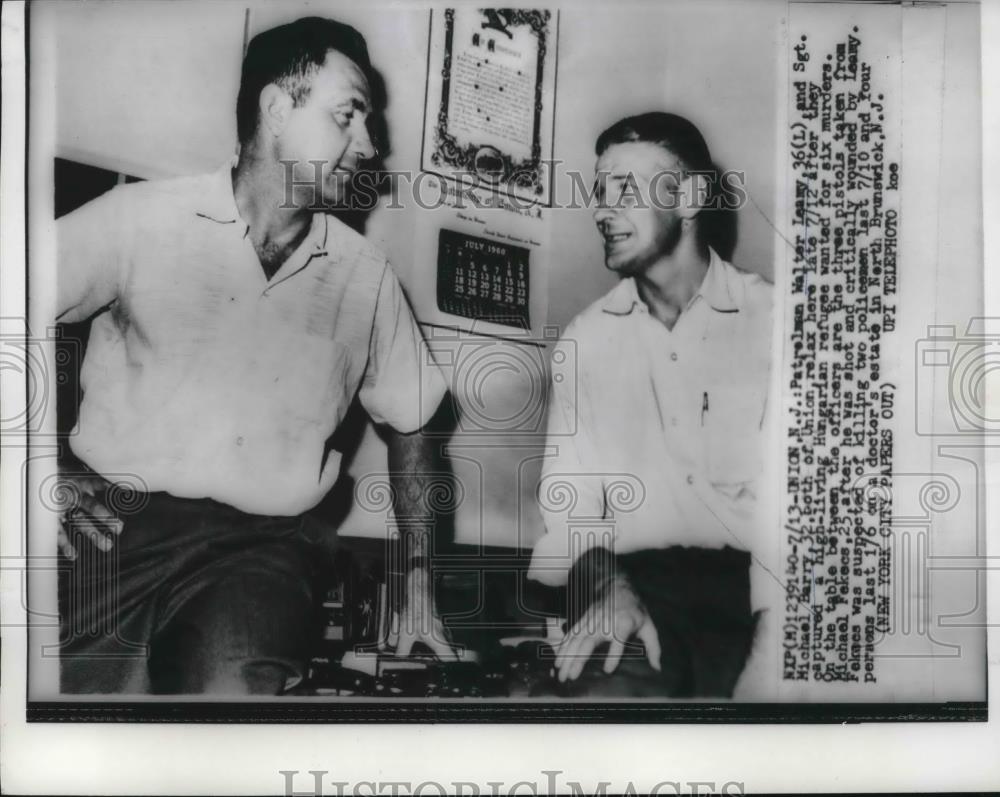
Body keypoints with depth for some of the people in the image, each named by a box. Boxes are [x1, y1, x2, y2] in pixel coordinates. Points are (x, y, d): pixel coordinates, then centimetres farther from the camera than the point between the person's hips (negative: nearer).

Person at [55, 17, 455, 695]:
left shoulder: (365, 274, 9)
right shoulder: (140, 218, 1)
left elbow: (410, 424, 18)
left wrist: (420, 580, 13)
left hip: (261, 543, 1)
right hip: (115, 517, -1)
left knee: (236, 686, -28)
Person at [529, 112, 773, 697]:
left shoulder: (769, 320, 5)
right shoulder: (584, 340, 14)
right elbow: (568, 496, 5)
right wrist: (608, 586, -16)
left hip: (757, 581, 0)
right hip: (639, 579, 1)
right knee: (608, 678, -31)